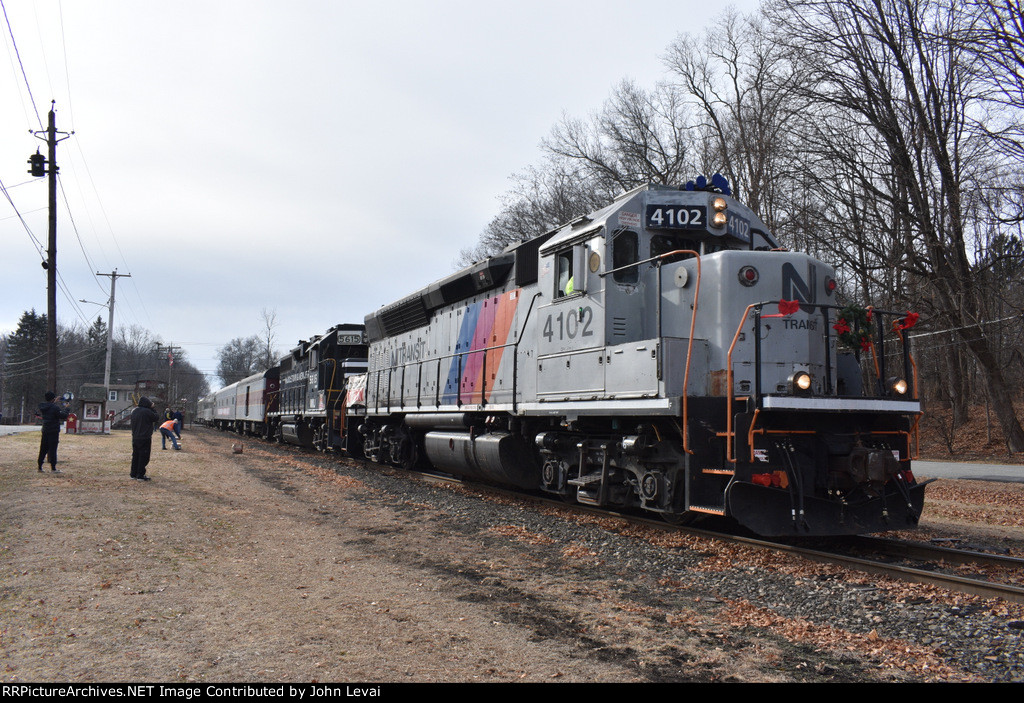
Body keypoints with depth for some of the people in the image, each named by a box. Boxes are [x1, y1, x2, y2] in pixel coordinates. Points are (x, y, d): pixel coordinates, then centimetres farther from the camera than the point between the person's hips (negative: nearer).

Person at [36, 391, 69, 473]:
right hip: (54, 431, -7)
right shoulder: (55, 407, -15)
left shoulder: (42, 407, 7)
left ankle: (40, 467, 18)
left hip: (45, 431, 7)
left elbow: (37, 413, 28)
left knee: (43, 449, 13)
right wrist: (66, 409, -1)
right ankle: (53, 468, -4)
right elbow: (63, 416, -17)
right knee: (53, 449, -5)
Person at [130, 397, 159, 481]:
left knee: (135, 456, 14)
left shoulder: (134, 411, 7)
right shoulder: (147, 411, -16)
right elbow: (157, 417, -5)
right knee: (143, 457, -1)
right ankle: (140, 475, 0)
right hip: (145, 438, -7)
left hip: (135, 438, 7)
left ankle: (134, 474, 19)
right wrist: (152, 409, 3)